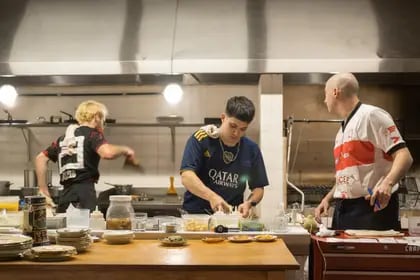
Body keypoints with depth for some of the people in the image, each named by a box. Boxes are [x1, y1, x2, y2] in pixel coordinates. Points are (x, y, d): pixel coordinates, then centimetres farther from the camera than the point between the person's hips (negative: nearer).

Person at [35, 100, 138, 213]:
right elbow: (107, 153, -18)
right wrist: (124, 150, 2)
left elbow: (40, 158, 23)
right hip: (84, 191, -7)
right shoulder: (92, 134, 2)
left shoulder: (64, 138, 23)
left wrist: (43, 190, 22)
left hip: (66, 193, 7)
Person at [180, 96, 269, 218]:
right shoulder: (201, 139, -5)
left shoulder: (251, 150, 6)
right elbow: (186, 177, -15)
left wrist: (249, 203, -8)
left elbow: (258, 188, 13)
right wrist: (212, 197, -30)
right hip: (195, 213, -3)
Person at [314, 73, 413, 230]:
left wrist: (387, 183, -31)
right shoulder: (343, 130, 21)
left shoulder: (371, 115, -6)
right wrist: (328, 198, 18)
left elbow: (404, 156, -15)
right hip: (344, 210, 8)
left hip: (373, 205, -8)